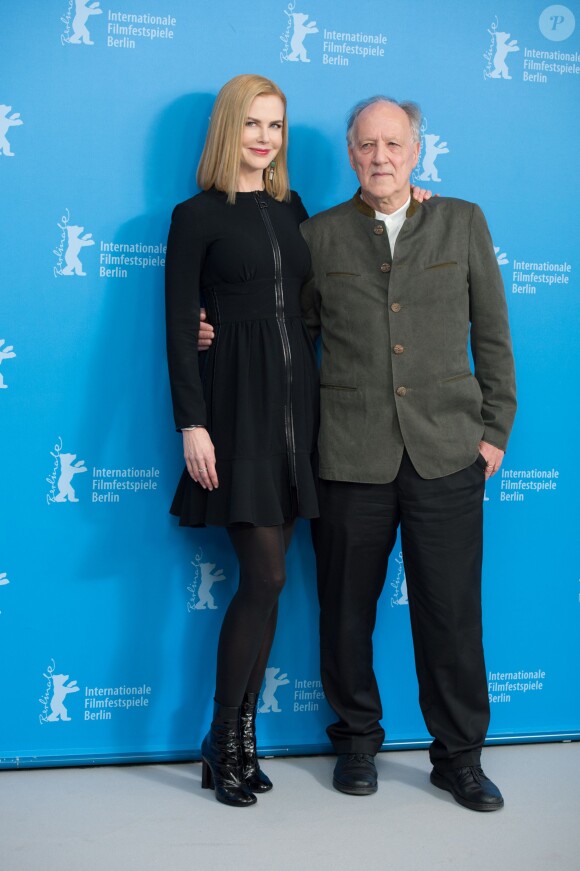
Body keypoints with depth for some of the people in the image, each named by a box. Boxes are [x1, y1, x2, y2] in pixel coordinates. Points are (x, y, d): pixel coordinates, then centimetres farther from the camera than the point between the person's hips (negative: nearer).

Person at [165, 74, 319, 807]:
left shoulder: (293, 210, 15)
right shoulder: (197, 216, -1)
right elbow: (179, 326, -6)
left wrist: (320, 400, 6)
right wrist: (192, 423, -13)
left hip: (296, 402, 5)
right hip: (236, 406, -5)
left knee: (264, 580, 7)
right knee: (266, 577, -8)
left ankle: (241, 736, 18)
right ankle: (224, 743, 9)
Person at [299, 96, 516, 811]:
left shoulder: (463, 224, 9)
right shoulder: (320, 235, 8)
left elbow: (492, 334, 10)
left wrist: (494, 429, 6)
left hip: (447, 453, 0)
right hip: (351, 454, 0)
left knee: (452, 611, 4)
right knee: (347, 610, 8)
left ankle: (459, 756, 21)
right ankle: (357, 742, 28)